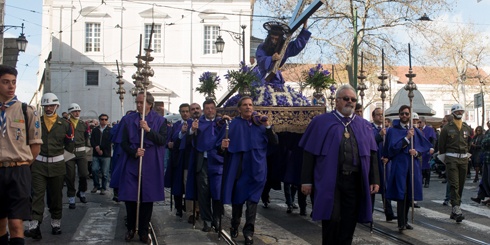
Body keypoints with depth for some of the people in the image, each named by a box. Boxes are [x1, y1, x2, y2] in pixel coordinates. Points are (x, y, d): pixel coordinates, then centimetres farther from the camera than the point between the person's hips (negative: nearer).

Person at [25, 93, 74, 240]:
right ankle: (35, 225, -12)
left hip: (57, 164, 1)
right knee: (38, 194, -8)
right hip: (39, 164, -1)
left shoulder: (64, 124, 3)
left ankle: (56, 222, 24)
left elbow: (69, 147, 4)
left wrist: (69, 142, -16)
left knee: (56, 195, 11)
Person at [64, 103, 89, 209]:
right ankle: (71, 199, 14)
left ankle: (82, 192, 22)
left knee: (84, 174, -5)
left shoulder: (83, 124, 9)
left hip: (81, 152, 2)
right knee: (70, 176, 3)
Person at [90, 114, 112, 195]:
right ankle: (96, 185, 15)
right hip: (96, 154, 3)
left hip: (106, 154, -3)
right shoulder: (95, 130, 13)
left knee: (105, 173, -1)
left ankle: (103, 188, 12)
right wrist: (96, 147, -10)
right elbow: (92, 140, 6)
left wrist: (101, 149, -11)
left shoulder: (110, 130, 3)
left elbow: (109, 142, -5)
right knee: (94, 169, -5)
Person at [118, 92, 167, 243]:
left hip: (150, 165, -1)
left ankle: (144, 231, 16)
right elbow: (123, 142, 3)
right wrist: (134, 152, -15)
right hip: (131, 164, 1)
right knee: (130, 197, 1)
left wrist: (149, 130, -19)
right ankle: (131, 228, 20)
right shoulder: (128, 119, 7)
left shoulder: (160, 120, 2)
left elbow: (163, 141, -8)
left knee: (147, 198, 3)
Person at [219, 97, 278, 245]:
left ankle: (249, 231, 0)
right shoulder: (232, 124, 1)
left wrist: (268, 126, -15)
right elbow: (221, 144, -4)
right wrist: (222, 146, -28)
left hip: (255, 167, 0)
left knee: (252, 199, -4)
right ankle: (235, 226, 30)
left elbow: (275, 142, -1)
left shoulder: (260, 123, 6)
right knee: (237, 197, 10)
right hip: (237, 167, 0)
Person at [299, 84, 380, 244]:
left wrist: (374, 180, 4)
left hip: (355, 182, 4)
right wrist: (307, 180, -5)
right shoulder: (321, 122, 2)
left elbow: (371, 154, 12)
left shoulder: (364, 126, 12)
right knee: (332, 220, -7)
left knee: (349, 222, 8)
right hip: (330, 181, -3)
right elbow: (309, 153, -1)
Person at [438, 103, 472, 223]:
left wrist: (466, 153, 13)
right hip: (451, 158, -5)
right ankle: (457, 209, -21)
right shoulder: (447, 128, -1)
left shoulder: (467, 128, 11)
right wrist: (444, 157, 1)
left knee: (461, 185, 8)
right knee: (454, 185, -13)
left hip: (464, 159, 5)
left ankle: (454, 211, 16)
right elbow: (441, 145, 2)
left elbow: (469, 143, 21)